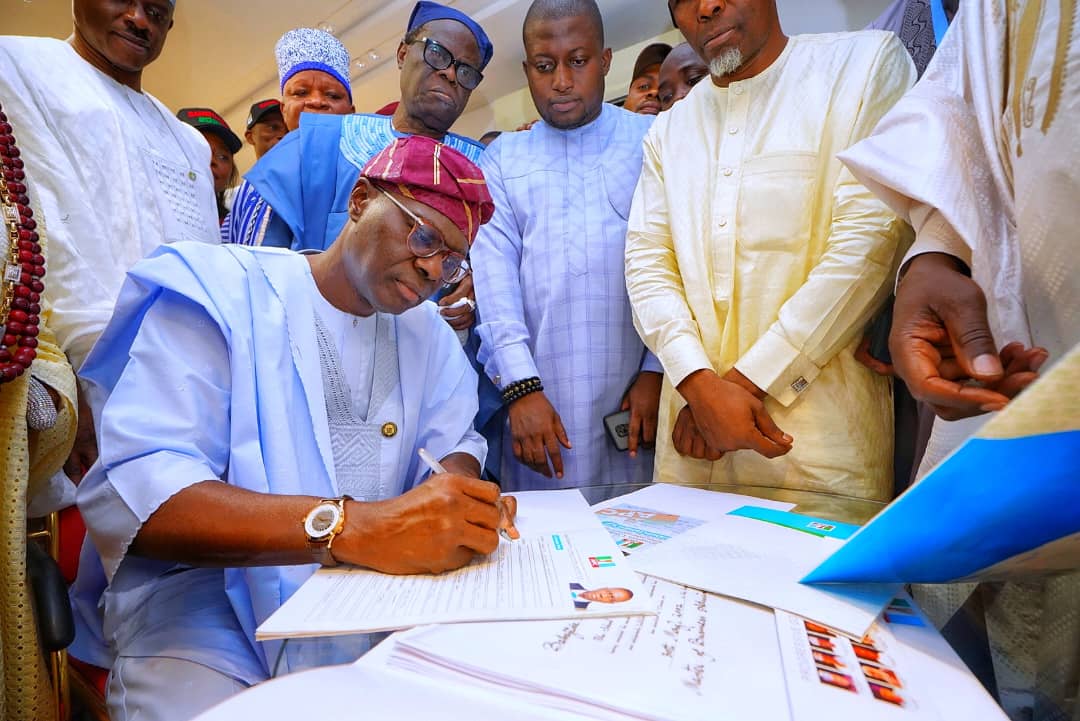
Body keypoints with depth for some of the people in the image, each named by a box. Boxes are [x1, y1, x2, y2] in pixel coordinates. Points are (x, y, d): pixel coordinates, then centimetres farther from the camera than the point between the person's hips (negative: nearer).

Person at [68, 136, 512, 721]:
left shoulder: (425, 331, 11)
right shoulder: (215, 291, -9)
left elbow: (454, 447, 8)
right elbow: (130, 493, -21)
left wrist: (463, 493, -17)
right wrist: (350, 527, -35)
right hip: (206, 603, -4)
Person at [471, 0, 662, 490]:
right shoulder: (502, 158, 11)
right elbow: (493, 271, 0)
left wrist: (658, 370, -8)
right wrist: (520, 386, -11)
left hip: (634, 395, 0)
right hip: (538, 397, 1)